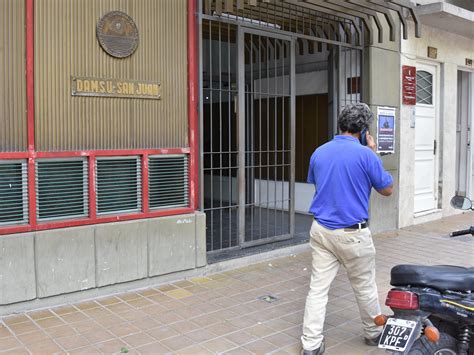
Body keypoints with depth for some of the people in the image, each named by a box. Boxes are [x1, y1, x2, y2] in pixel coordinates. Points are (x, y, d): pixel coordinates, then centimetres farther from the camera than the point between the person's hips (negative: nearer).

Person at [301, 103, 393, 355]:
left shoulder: (319, 153, 2)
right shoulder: (366, 155, -13)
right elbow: (387, 190, 0)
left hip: (321, 230, 4)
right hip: (352, 234, -4)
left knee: (318, 287, 6)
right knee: (365, 287, 16)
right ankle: (374, 333, 36)